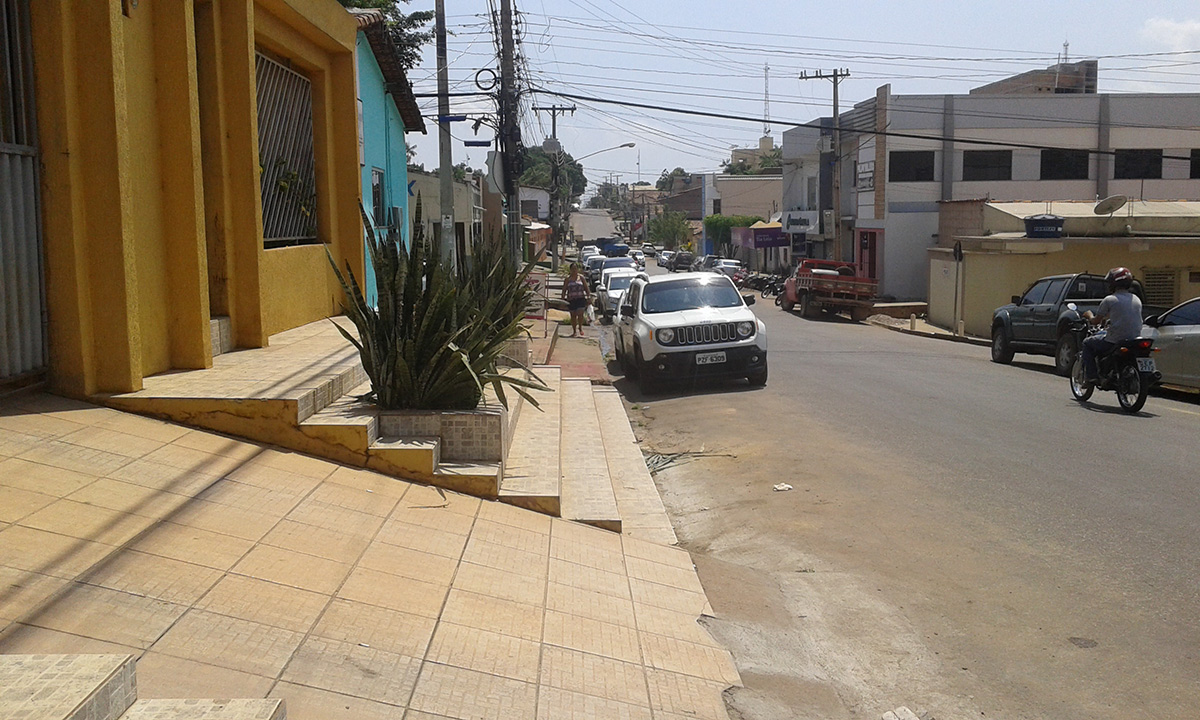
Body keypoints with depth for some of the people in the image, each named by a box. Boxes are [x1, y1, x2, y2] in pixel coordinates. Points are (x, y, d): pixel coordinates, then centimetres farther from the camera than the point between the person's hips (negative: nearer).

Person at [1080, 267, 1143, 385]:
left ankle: (1091, 376, 6)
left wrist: (1089, 316, 21)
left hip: (1115, 341, -7)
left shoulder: (1109, 300, -8)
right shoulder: (1137, 300, 12)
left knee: (1087, 344, 15)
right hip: (1135, 339, 7)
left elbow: (1095, 321, -1)